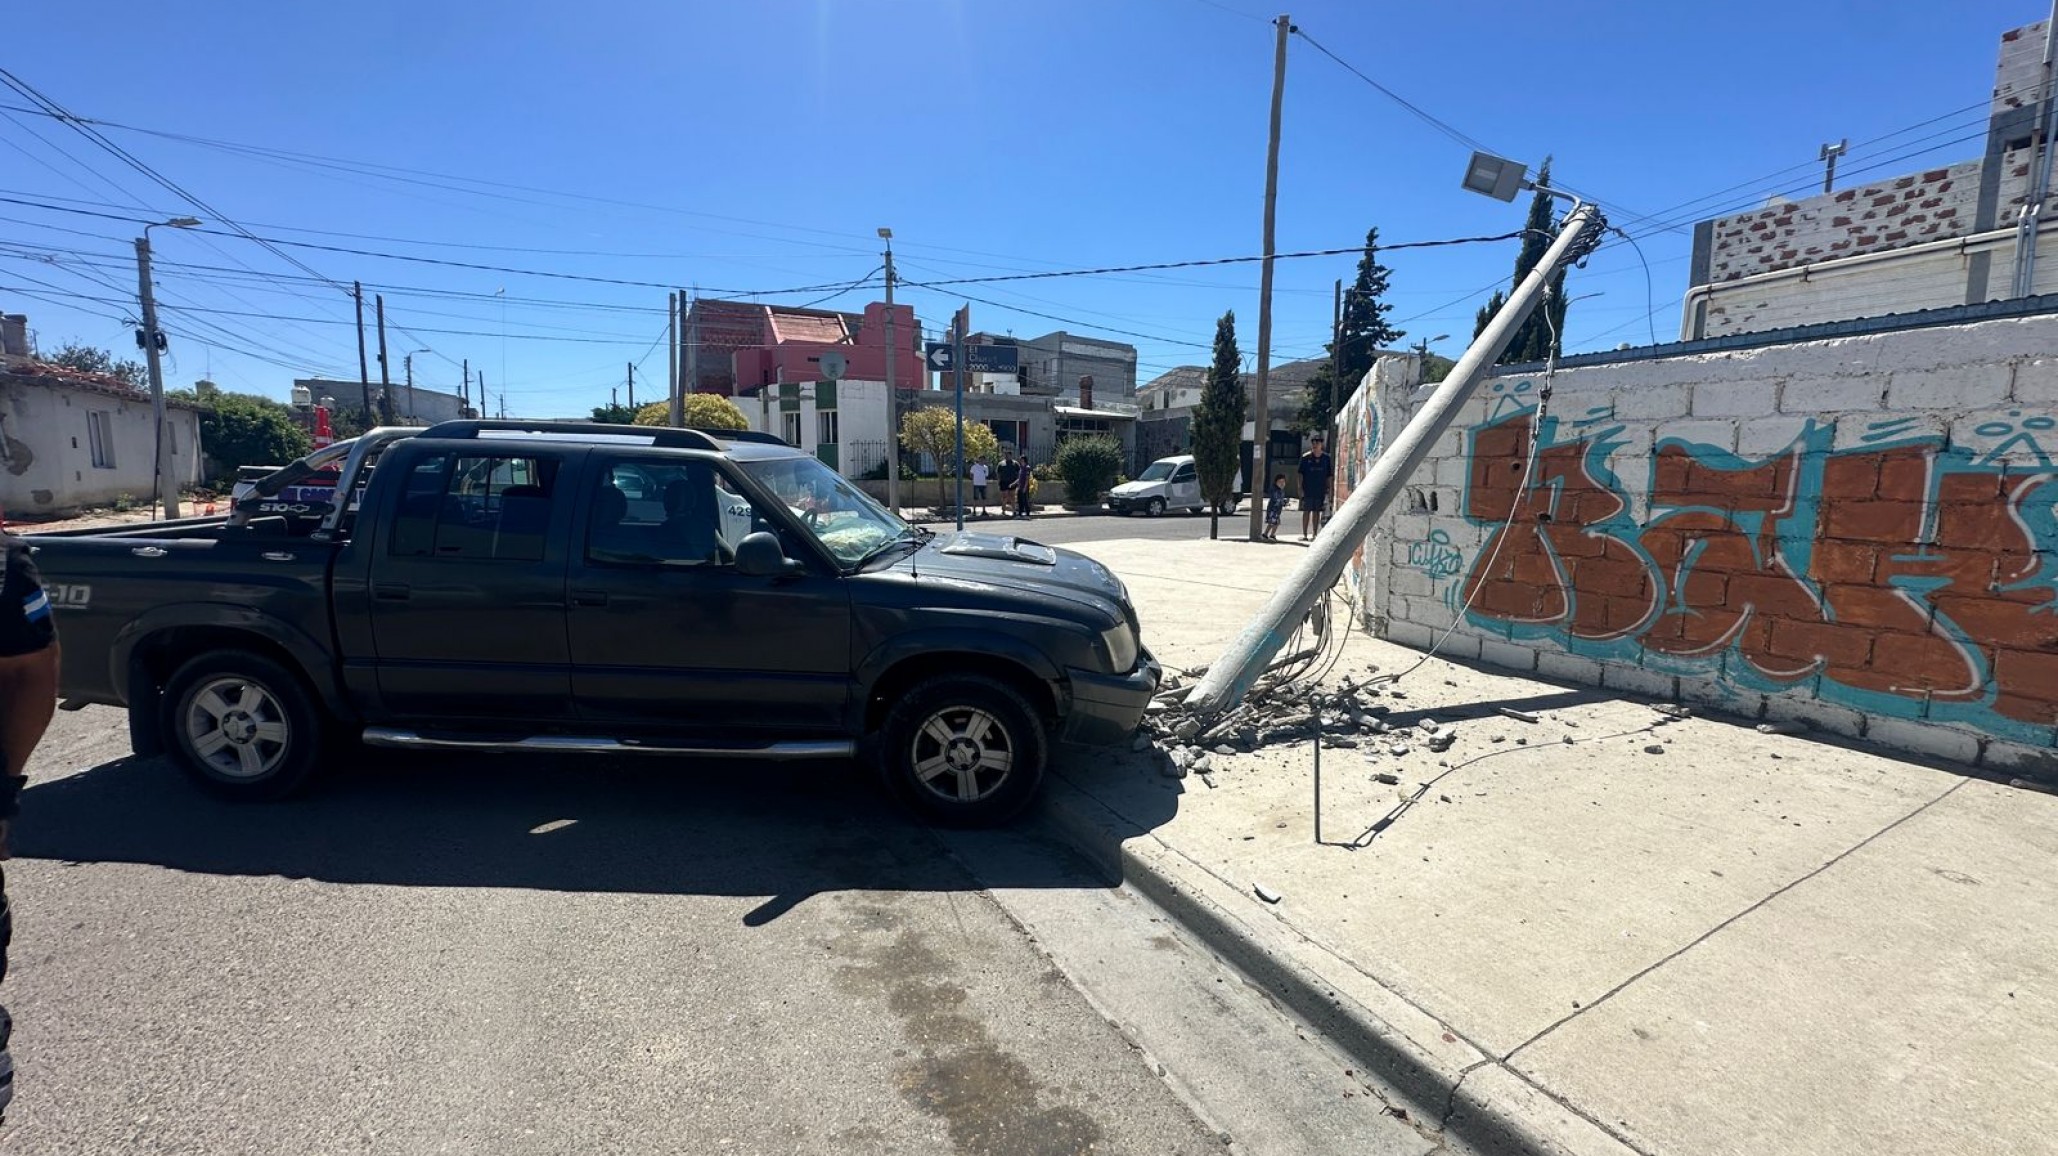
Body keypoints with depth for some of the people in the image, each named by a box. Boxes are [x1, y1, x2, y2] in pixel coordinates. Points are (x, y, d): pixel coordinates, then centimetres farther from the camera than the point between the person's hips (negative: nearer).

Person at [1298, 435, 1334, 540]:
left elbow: (1329, 476, 7)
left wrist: (1328, 490, 3)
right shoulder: (1305, 457, -2)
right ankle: (1304, 534, 6)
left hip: (1321, 491, 1)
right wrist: (1300, 489, -6)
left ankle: (1314, 534, 14)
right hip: (1307, 490, -1)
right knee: (1306, 512, 1)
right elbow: (1300, 474, -1)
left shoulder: (1326, 458, 2)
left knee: (1317, 512, 8)